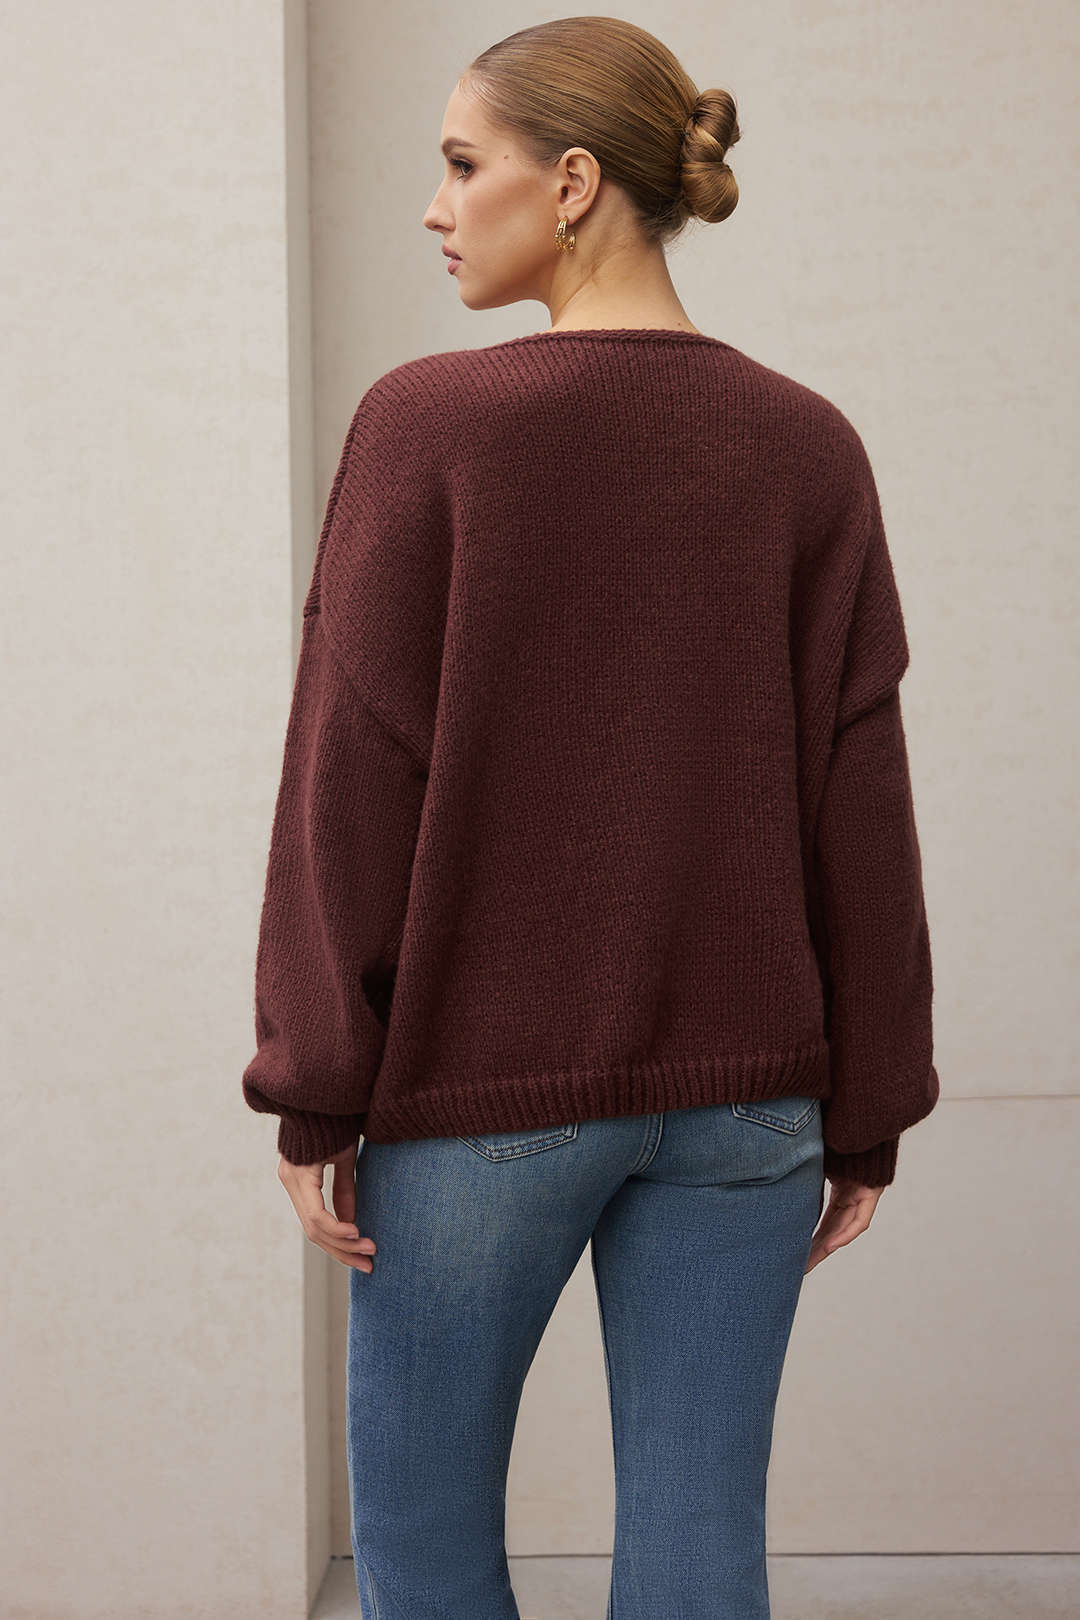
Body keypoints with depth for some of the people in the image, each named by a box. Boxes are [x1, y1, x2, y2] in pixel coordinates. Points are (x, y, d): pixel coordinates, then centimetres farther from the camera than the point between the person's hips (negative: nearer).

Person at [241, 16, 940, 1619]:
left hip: (481, 1084, -3)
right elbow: (860, 808, 0)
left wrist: (314, 1097, -2)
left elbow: (354, 781, -9)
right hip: (742, 1089, 3)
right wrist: (866, 1113, 8)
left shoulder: (427, 424, -9)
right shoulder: (809, 449, 0)